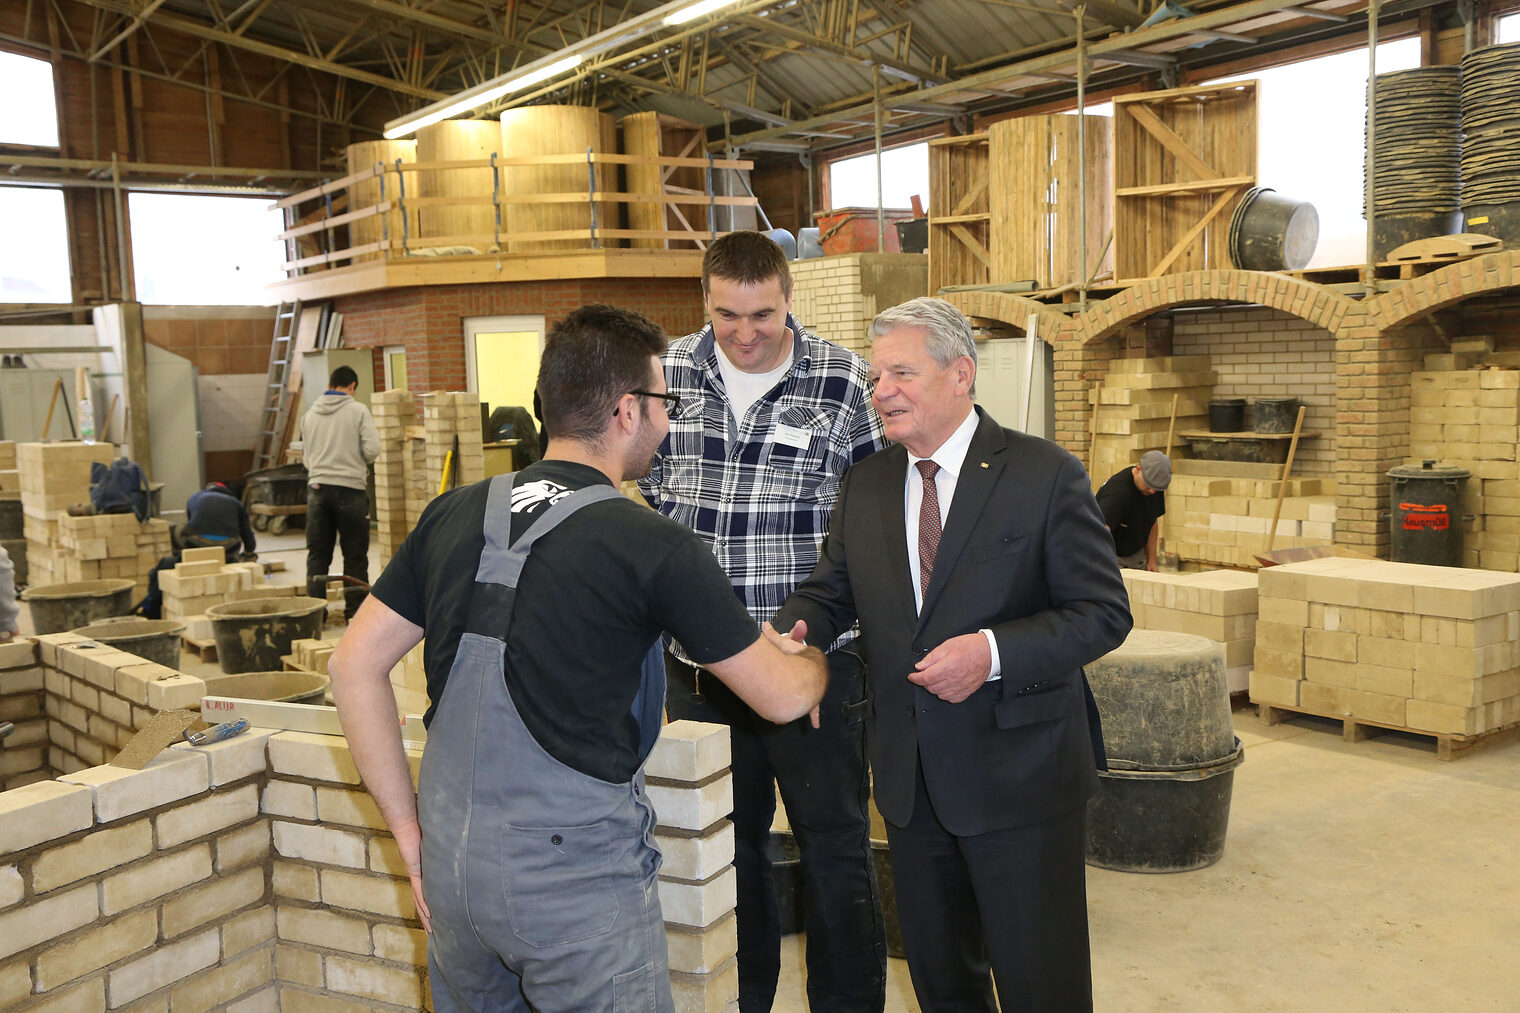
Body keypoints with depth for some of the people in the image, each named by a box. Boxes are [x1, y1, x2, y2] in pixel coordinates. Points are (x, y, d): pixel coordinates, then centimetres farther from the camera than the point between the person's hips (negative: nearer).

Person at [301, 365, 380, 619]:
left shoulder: (310, 414, 10)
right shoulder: (358, 410, -4)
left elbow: (305, 455, 14)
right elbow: (372, 449, -11)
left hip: (317, 488, 4)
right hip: (351, 488, -4)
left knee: (317, 554, 9)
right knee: (355, 555, 5)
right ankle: (355, 611, 8)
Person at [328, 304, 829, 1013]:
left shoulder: (453, 516, 1)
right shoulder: (653, 547, -14)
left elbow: (355, 666, 4)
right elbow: (784, 698, -5)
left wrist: (410, 831, 9)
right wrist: (810, 656, 19)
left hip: (450, 866, 6)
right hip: (576, 877, -6)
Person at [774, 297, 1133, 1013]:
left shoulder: (1045, 475, -10)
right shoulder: (867, 483, 6)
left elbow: (1103, 613, -12)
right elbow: (829, 590, 11)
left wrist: (993, 652, -25)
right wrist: (795, 630, -12)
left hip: (1018, 774, -5)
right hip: (908, 778, 5)